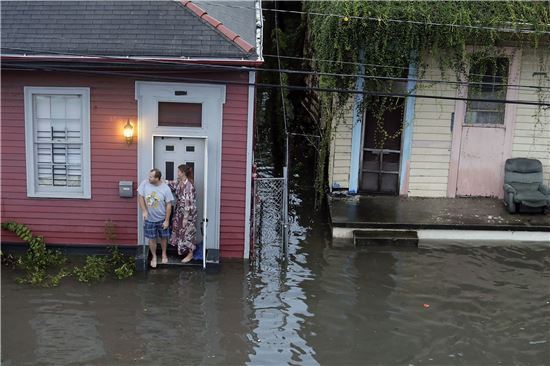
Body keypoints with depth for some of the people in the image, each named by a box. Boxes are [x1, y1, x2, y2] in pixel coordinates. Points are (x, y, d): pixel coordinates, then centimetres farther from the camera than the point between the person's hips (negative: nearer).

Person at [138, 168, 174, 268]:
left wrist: (167, 220, -11)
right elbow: (141, 197, -2)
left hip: (162, 219, -1)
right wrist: (144, 210, -14)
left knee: (163, 237, 16)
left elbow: (169, 205, -12)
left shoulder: (165, 188, -19)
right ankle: (154, 256, 33)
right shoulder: (144, 183, -13)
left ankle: (164, 254, 40)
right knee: (152, 239, 12)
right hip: (149, 219, 1)